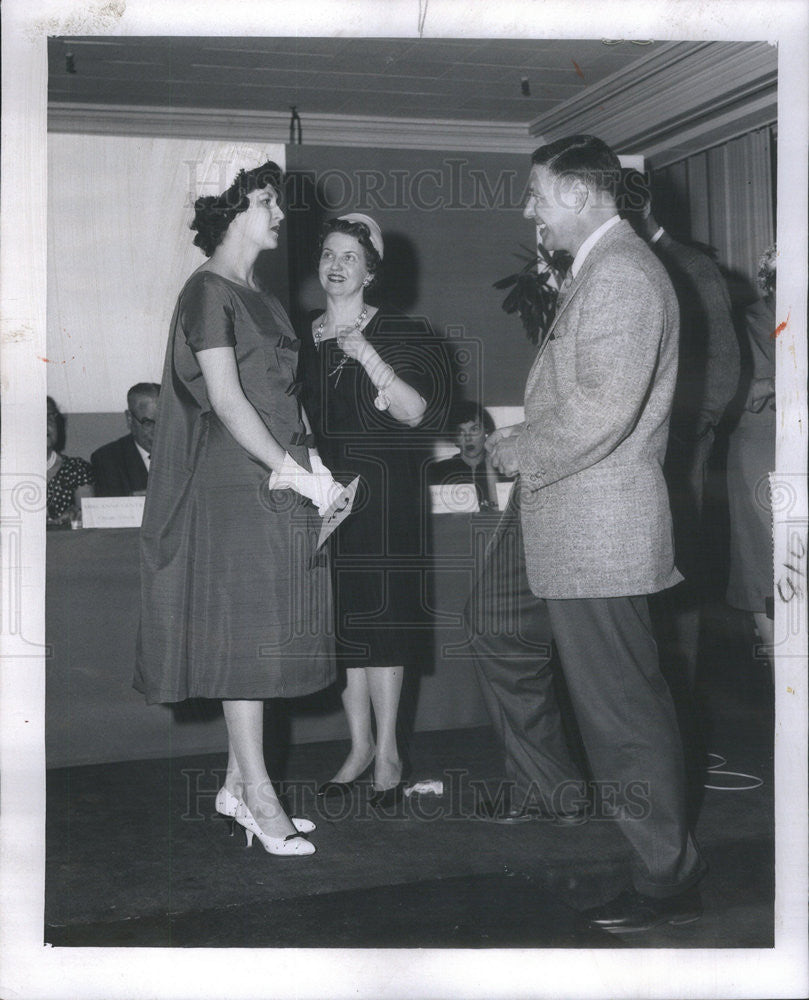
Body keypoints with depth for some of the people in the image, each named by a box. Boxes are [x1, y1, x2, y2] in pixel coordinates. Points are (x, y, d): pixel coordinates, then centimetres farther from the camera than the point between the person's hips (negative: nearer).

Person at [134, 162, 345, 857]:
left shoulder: (260, 297, 19)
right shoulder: (209, 292, -8)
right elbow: (227, 398, -16)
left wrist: (309, 461, 2)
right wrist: (293, 469, -16)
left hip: (279, 482, 9)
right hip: (237, 482, -9)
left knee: (262, 633, 10)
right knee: (244, 631, -3)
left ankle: (237, 784, 19)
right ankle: (259, 797, 5)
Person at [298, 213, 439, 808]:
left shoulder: (402, 333, 1)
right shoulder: (302, 338, 12)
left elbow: (415, 411, -9)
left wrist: (368, 357, -18)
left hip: (382, 489, -4)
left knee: (379, 615, -5)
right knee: (340, 619, 4)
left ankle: (388, 752, 5)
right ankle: (360, 745, 16)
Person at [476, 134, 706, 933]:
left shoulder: (622, 273, -17)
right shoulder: (592, 272, 17)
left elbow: (603, 408, -26)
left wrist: (520, 450, -13)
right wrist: (521, 442, 9)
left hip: (596, 527, -11)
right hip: (559, 521, 11)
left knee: (621, 704, -2)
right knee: (502, 641, 23)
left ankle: (668, 880, 13)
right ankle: (557, 793, 41)